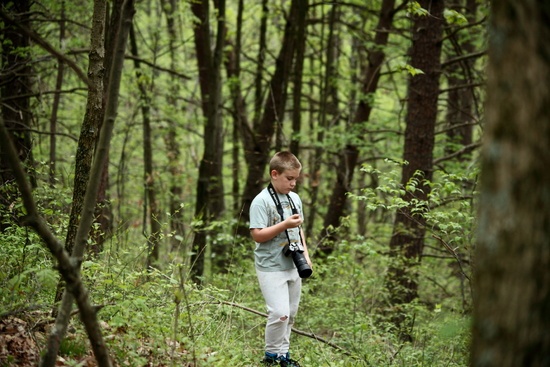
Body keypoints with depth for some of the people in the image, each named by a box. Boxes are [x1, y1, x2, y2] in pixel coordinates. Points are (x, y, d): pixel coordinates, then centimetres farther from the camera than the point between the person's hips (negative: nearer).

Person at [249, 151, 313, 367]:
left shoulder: (295, 198, 9)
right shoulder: (262, 201, -14)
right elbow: (257, 235, -18)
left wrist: (305, 254, 10)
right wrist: (285, 225, -23)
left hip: (293, 266, 7)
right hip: (272, 268, -7)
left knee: (290, 313, 13)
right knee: (279, 313, -13)